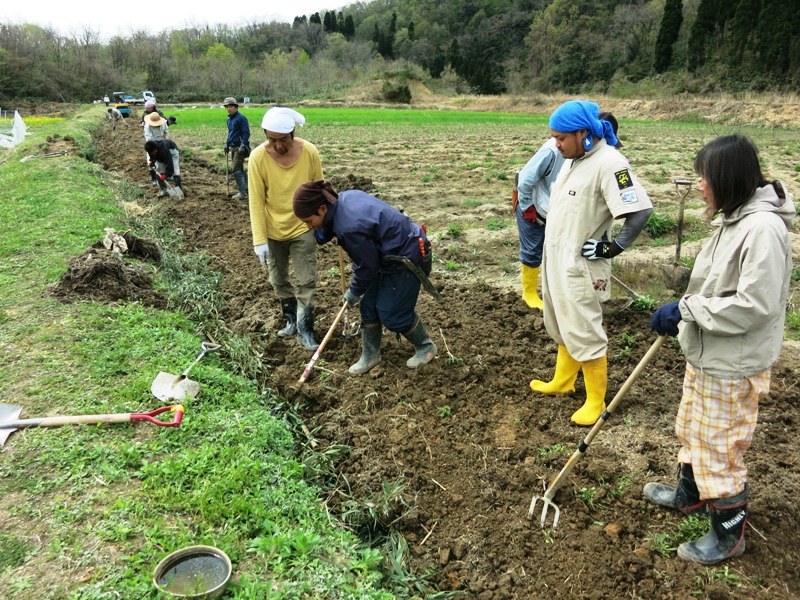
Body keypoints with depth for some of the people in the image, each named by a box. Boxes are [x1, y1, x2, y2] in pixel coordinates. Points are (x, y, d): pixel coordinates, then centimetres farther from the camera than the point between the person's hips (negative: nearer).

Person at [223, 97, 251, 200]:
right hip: (233, 147, 9)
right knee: (240, 169, 13)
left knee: (236, 170, -13)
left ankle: (243, 193, -12)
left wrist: (243, 146, -21)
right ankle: (246, 190, 21)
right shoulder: (229, 119, 14)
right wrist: (227, 144, 20)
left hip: (239, 147, -9)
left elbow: (246, 133, -16)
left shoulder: (241, 118, -13)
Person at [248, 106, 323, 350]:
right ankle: (292, 319, 37)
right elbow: (256, 201, -15)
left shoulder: (310, 152, -16)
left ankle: (305, 329, 15)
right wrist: (259, 239, -16)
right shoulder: (258, 157, -19)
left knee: (306, 282, 2)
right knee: (278, 281, 16)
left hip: (303, 228, -1)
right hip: (273, 231, 1)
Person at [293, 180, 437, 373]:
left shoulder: (348, 226, -33)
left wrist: (354, 292, -3)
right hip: (391, 254, 10)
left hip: (407, 257, -10)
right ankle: (370, 355, 27)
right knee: (369, 306, 11)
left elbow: (367, 265, -20)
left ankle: (426, 347, 25)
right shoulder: (344, 198, -7)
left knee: (391, 313, 0)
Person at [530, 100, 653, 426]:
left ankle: (596, 402, 15)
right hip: (555, 260, 9)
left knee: (584, 334, 0)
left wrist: (610, 248, -19)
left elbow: (640, 211, -25)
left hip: (579, 266, -9)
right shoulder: (573, 158, 8)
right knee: (562, 327, 21)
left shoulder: (608, 162, -20)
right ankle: (561, 382, 38)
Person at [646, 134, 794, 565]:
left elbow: (753, 305, -28)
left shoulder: (763, 228, -25)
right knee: (691, 429, 26)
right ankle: (689, 494, 49)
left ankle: (728, 534, 27)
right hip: (705, 352, 10)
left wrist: (686, 308, -23)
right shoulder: (734, 219, 5)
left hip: (732, 366, -10)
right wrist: (683, 311, 6)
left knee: (720, 448, 6)